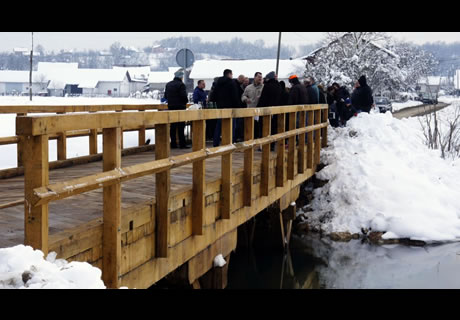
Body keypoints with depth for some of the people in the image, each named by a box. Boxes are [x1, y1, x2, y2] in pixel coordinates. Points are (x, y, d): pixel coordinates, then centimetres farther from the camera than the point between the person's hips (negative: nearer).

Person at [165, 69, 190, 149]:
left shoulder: (168, 84, 10)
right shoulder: (181, 85, -12)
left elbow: (165, 96, 14)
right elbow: (184, 96, -16)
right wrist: (186, 101, 3)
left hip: (170, 107, 6)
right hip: (180, 107, -6)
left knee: (172, 126, 8)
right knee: (181, 126, -4)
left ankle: (173, 143, 8)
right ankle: (182, 144, -5)